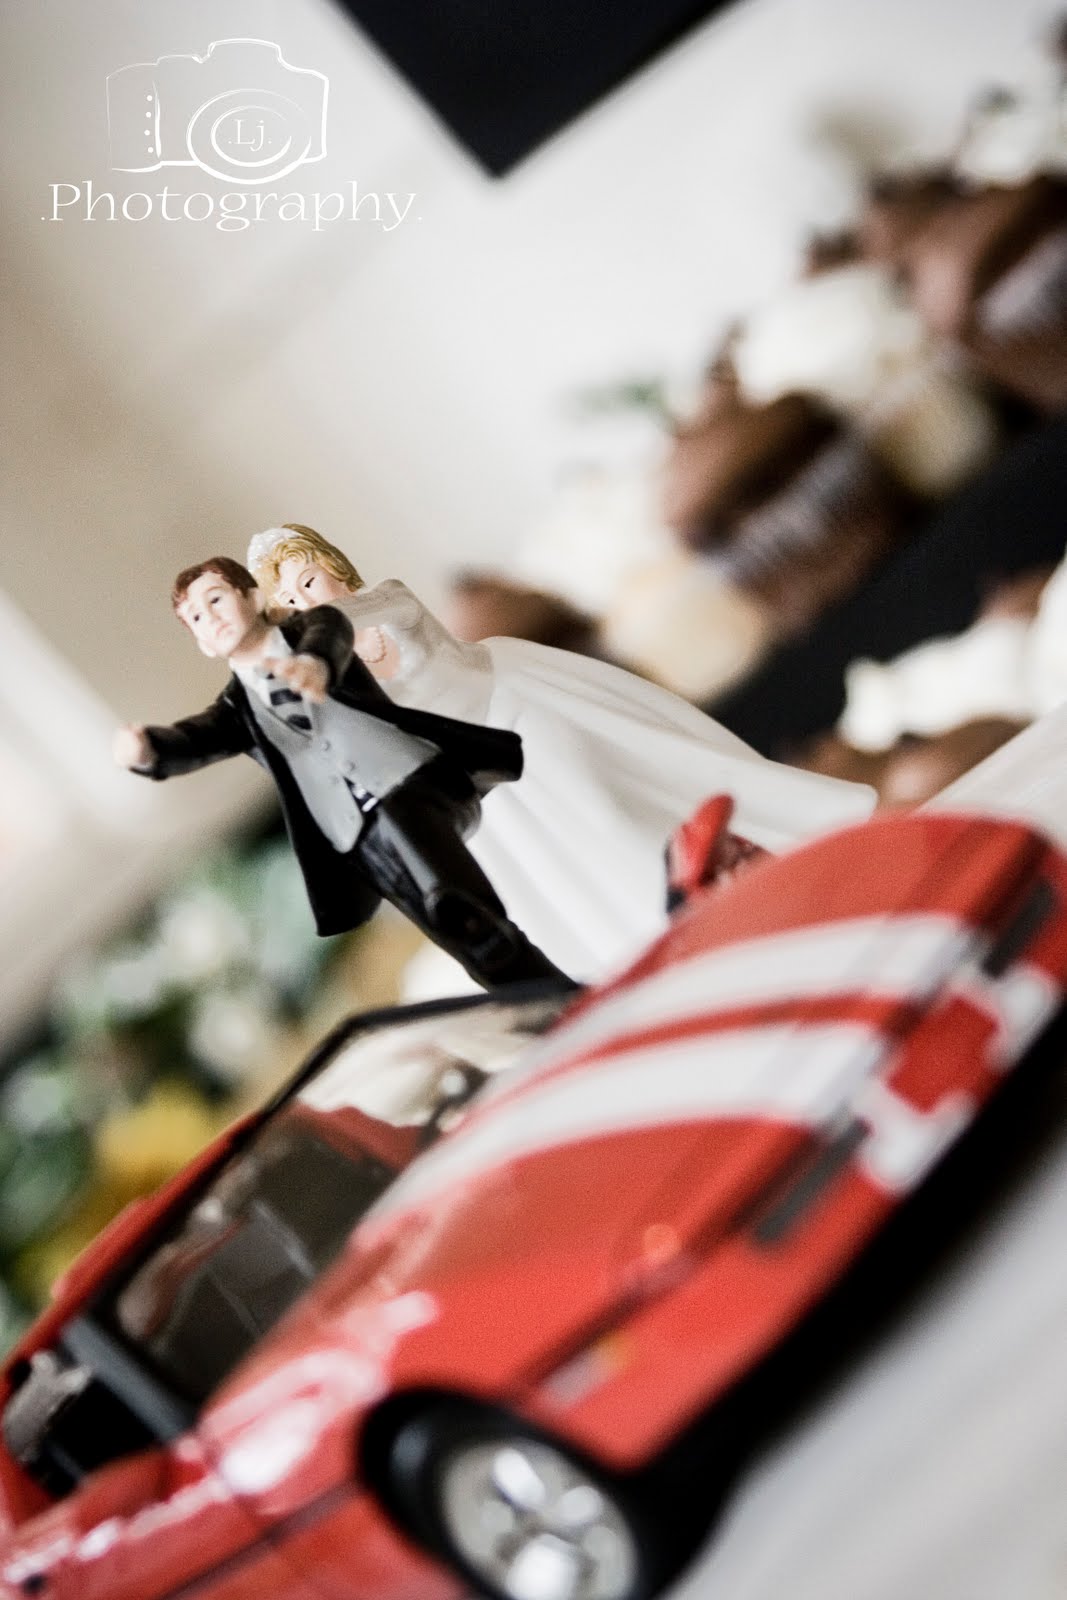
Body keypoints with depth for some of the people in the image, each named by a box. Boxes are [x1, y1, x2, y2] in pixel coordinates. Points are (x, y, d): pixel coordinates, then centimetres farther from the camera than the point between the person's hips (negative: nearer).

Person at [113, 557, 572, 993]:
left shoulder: (307, 629, 14)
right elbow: (192, 741, -1)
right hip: (365, 844, 2)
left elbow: (330, 631, -12)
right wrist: (146, 749, -27)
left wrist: (314, 662, -39)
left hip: (416, 779, -2)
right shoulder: (237, 708, 21)